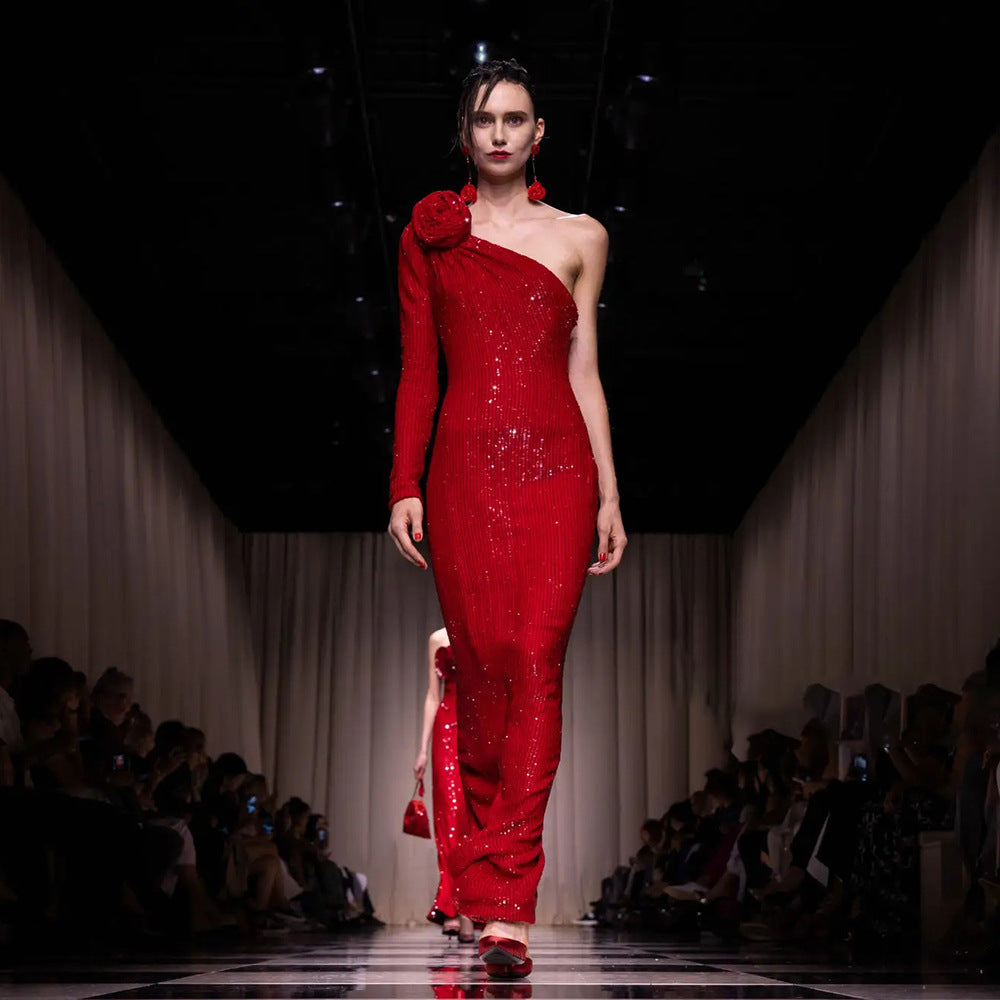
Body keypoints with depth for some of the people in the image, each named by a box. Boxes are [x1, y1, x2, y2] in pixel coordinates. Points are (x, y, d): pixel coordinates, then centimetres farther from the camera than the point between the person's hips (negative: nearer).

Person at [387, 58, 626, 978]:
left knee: (536, 663, -11)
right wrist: (405, 486, 1)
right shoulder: (429, 235, 11)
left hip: (556, 464, 0)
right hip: (465, 467, 1)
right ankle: (492, 863, 12)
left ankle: (504, 908, -13)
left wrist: (609, 495, 6)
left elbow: (584, 373, 11)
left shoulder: (579, 238, 12)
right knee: (482, 663, -5)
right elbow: (418, 370, 9)